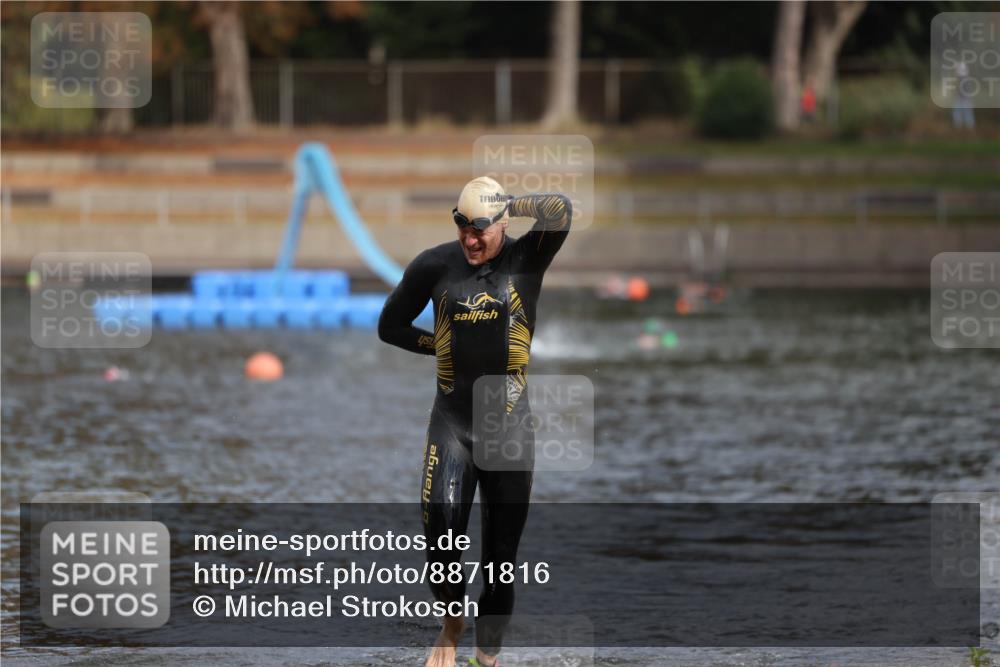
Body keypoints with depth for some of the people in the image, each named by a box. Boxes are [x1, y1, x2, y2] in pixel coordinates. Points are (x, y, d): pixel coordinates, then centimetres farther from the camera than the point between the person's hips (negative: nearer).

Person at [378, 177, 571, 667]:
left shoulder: (525, 260, -7)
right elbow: (390, 326, 10)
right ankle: (452, 620, 22)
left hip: (510, 425, -1)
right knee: (440, 534, -7)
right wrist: (443, 344, 4)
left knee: (502, 548, 5)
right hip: (452, 422, 1)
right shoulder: (435, 266, -2)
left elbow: (560, 210, -27)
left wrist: (511, 206, -12)